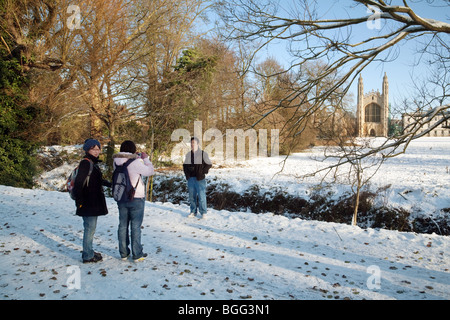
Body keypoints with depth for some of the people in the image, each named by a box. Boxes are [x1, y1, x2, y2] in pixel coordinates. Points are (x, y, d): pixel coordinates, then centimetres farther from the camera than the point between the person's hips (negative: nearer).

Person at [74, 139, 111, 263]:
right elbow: (78, 183, -20)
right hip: (88, 203, -10)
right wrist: (79, 201, -21)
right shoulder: (85, 163, -15)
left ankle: (88, 252, 28)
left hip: (94, 202, 10)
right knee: (90, 228, -3)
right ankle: (88, 256, 7)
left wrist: (109, 184, 34)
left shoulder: (93, 163, 15)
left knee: (91, 227, 17)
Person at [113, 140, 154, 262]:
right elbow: (150, 171, -10)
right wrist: (145, 158, 3)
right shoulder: (135, 163, -20)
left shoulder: (116, 162, -3)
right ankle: (137, 254, 12)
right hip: (136, 198, -5)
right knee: (135, 227, 4)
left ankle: (124, 253, 23)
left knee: (123, 226, 14)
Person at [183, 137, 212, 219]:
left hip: (199, 179, -5)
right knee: (192, 196, 10)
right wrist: (187, 174, 8)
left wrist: (202, 173, -8)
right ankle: (193, 211, 21)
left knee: (201, 196, -4)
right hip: (190, 178, 5)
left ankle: (203, 213, 6)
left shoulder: (203, 154, -3)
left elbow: (209, 164, -1)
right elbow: (185, 165, 22)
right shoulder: (188, 154, 12)